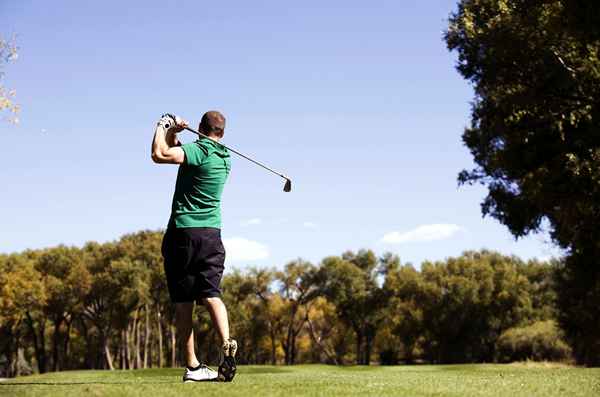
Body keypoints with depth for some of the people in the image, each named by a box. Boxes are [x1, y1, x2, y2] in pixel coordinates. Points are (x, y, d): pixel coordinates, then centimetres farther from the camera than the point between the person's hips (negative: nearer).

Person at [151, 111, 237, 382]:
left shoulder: (199, 150, -9)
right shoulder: (225, 157, 14)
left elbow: (159, 154, -21)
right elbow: (178, 154, 23)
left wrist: (163, 127, -6)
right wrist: (173, 134, 9)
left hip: (182, 232, -5)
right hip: (211, 234, 5)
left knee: (182, 303, 1)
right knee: (211, 295, -2)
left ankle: (192, 367, 0)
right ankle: (227, 345, -27)